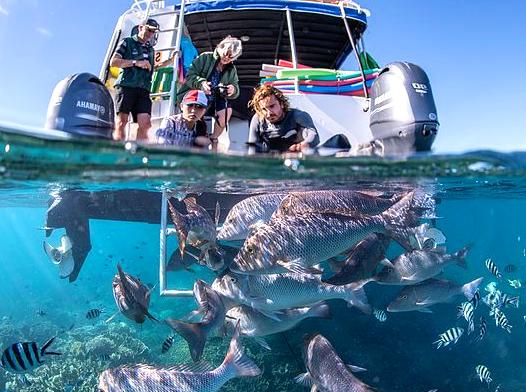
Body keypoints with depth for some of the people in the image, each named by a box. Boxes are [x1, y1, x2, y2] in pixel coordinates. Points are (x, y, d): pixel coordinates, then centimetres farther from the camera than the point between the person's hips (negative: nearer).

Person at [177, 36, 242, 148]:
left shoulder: (231, 70, 8)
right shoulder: (205, 58, -4)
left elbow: (236, 90, 2)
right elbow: (190, 75, -11)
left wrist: (233, 90, -24)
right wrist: (201, 83, -33)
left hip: (214, 102, 4)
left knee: (227, 110, -25)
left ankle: (213, 139, -6)